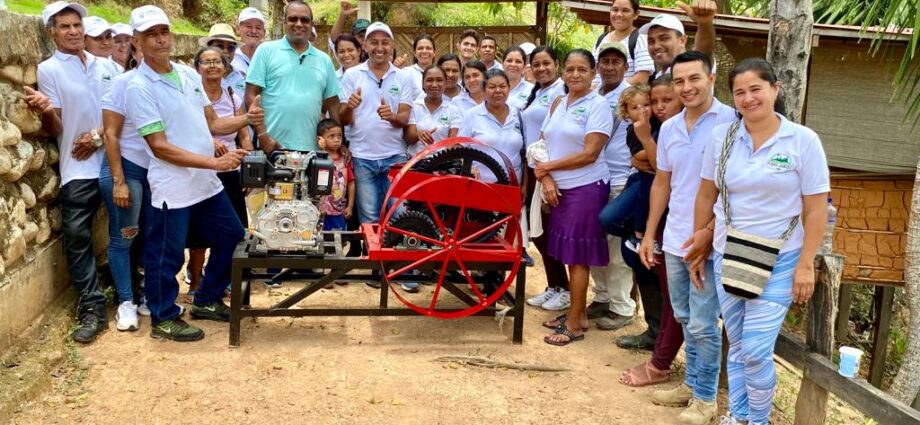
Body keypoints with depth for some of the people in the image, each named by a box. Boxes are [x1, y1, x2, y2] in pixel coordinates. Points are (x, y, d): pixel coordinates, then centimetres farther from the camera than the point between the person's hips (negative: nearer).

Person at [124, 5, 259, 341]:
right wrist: (216, 162, -24)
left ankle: (207, 301, 33)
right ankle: (163, 319, 25)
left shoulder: (189, 75, 7)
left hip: (207, 184, 8)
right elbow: (160, 147, -19)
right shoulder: (139, 88, -15)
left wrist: (246, 119, -5)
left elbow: (211, 123, 14)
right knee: (166, 256, 5)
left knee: (233, 238, 16)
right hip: (173, 189, -8)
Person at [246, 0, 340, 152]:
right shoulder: (266, 50, 3)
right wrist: (262, 135, -11)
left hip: (310, 150, 3)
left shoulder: (324, 60, 13)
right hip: (273, 147, -3)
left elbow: (332, 104, 16)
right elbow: (251, 95, -2)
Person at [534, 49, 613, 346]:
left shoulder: (598, 105, -9)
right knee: (568, 254, 10)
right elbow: (543, 145, 10)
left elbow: (589, 154, -16)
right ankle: (577, 314, 22)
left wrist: (547, 166, -10)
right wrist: (545, 178, -7)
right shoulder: (557, 104, 11)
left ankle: (575, 324, 5)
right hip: (559, 189, 6)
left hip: (586, 188, -6)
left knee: (577, 256, -2)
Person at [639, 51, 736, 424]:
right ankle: (691, 384, 32)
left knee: (703, 325, 1)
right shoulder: (668, 128, 8)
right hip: (674, 240, 6)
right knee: (685, 319, 17)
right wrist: (649, 234, 15)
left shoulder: (731, 122, -12)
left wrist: (708, 235, -19)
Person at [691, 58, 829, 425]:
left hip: (778, 261, -3)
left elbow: (815, 209, -7)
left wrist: (805, 264, -9)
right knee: (737, 345, 14)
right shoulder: (721, 136, -1)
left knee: (756, 350, -7)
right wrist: (699, 249, 9)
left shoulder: (803, 140, -9)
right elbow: (706, 195, 7)